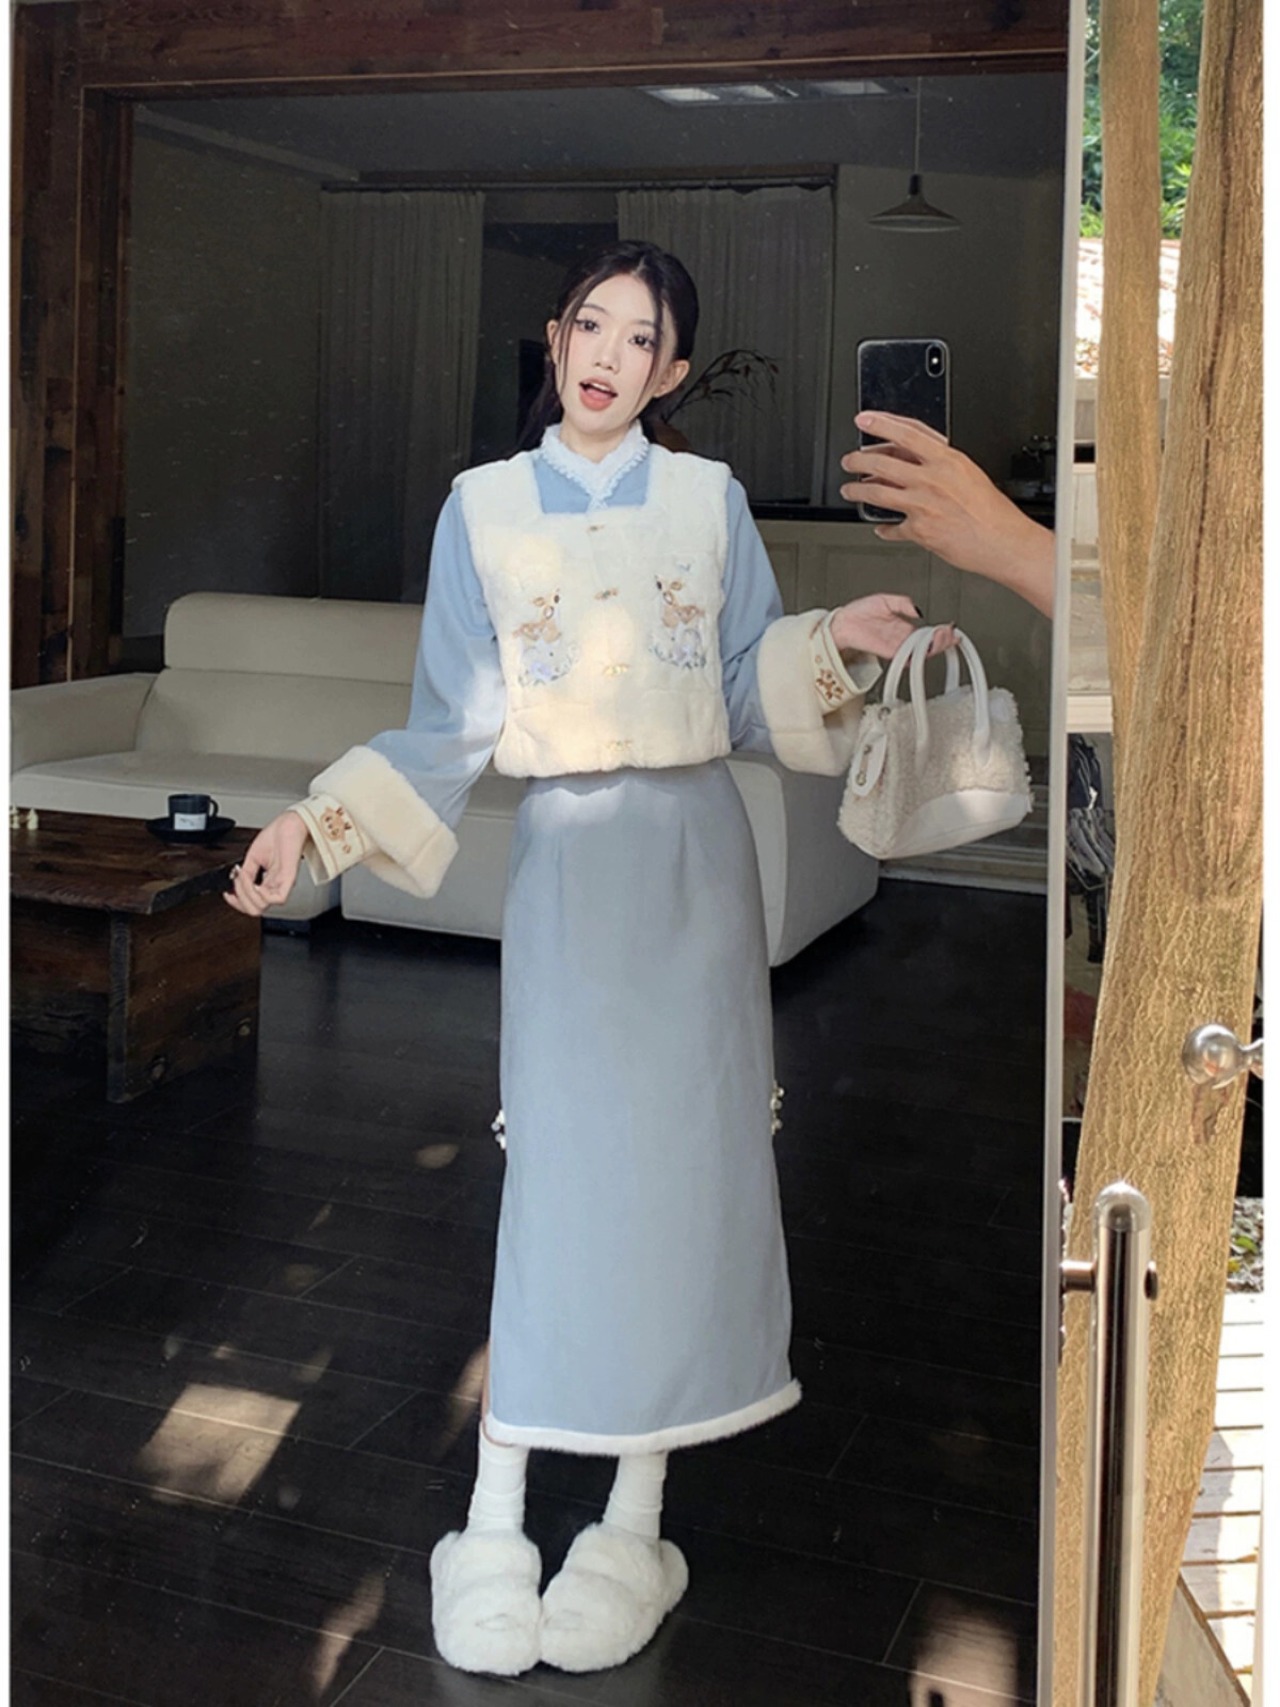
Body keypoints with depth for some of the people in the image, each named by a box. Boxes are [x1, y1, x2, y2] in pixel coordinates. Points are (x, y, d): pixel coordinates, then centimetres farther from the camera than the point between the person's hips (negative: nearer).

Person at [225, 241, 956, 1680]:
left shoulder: (710, 499, 7)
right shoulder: (482, 508, 5)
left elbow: (754, 697, 8)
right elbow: (453, 727, 3)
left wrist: (839, 644, -9)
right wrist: (315, 826, -8)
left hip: (695, 851, 1)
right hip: (567, 854, -1)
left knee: (686, 1161, 1)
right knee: (561, 1170, -7)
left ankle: (636, 1514, 12)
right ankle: (494, 1525, 3)